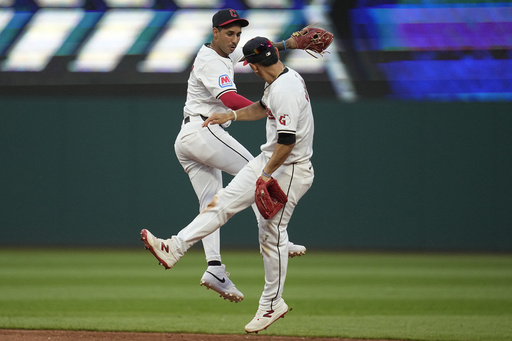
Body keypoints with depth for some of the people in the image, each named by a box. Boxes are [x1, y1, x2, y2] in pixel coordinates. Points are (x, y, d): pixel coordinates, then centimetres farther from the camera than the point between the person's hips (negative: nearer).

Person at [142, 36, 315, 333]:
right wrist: (230, 116, 25)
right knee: (223, 202, 3)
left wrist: (266, 175, -22)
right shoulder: (281, 81, 7)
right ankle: (174, 249, -1)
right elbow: (263, 108, 28)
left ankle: (272, 303, 9)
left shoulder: (286, 91, -26)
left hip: (290, 170, -10)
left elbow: (287, 141, -29)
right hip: (269, 162, 10)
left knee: (272, 232, -2)